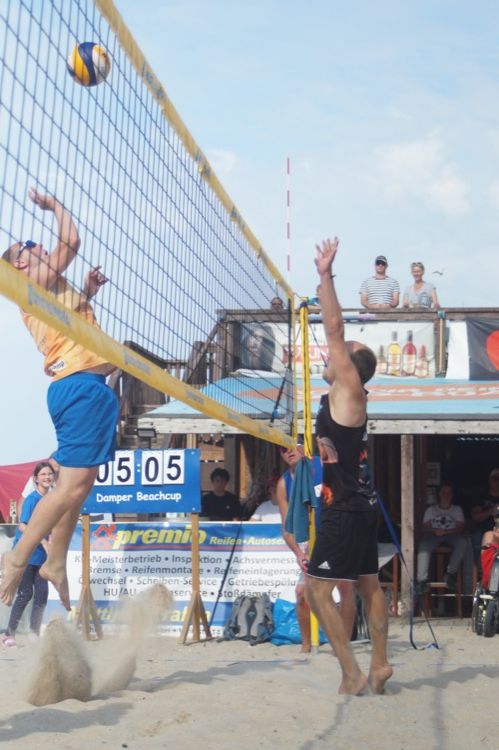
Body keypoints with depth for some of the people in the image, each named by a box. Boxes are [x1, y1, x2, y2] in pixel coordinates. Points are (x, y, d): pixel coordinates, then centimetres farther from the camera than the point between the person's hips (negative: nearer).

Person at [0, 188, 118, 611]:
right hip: (81, 385, -10)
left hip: (82, 386, 10)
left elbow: (75, 315, 38)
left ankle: (56, 562, 18)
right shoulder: (38, 281, -3)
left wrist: (87, 291, 22)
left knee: (82, 481, 12)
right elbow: (71, 241, -13)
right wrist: (53, 204, 3)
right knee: (73, 483, -13)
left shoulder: (50, 290, 23)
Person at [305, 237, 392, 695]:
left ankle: (352, 674, -8)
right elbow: (336, 334, 20)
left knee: (318, 589, -10)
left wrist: (326, 276, -13)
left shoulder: (350, 390, -11)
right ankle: (378, 665, 23)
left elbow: (335, 331, -15)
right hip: (357, 506, 10)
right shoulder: (344, 396, 11)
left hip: (346, 510, -10)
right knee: (367, 585, 15)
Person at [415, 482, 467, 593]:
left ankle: (451, 573, -24)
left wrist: (445, 531, -17)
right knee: (423, 544, -35)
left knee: (462, 541, -35)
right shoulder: (431, 509, 14)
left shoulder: (457, 509, 14)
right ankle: (422, 580, -40)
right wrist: (434, 531, -18)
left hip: (451, 534, 1)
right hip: (434, 535, 0)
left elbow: (461, 528, 0)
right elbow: (425, 528, 5)